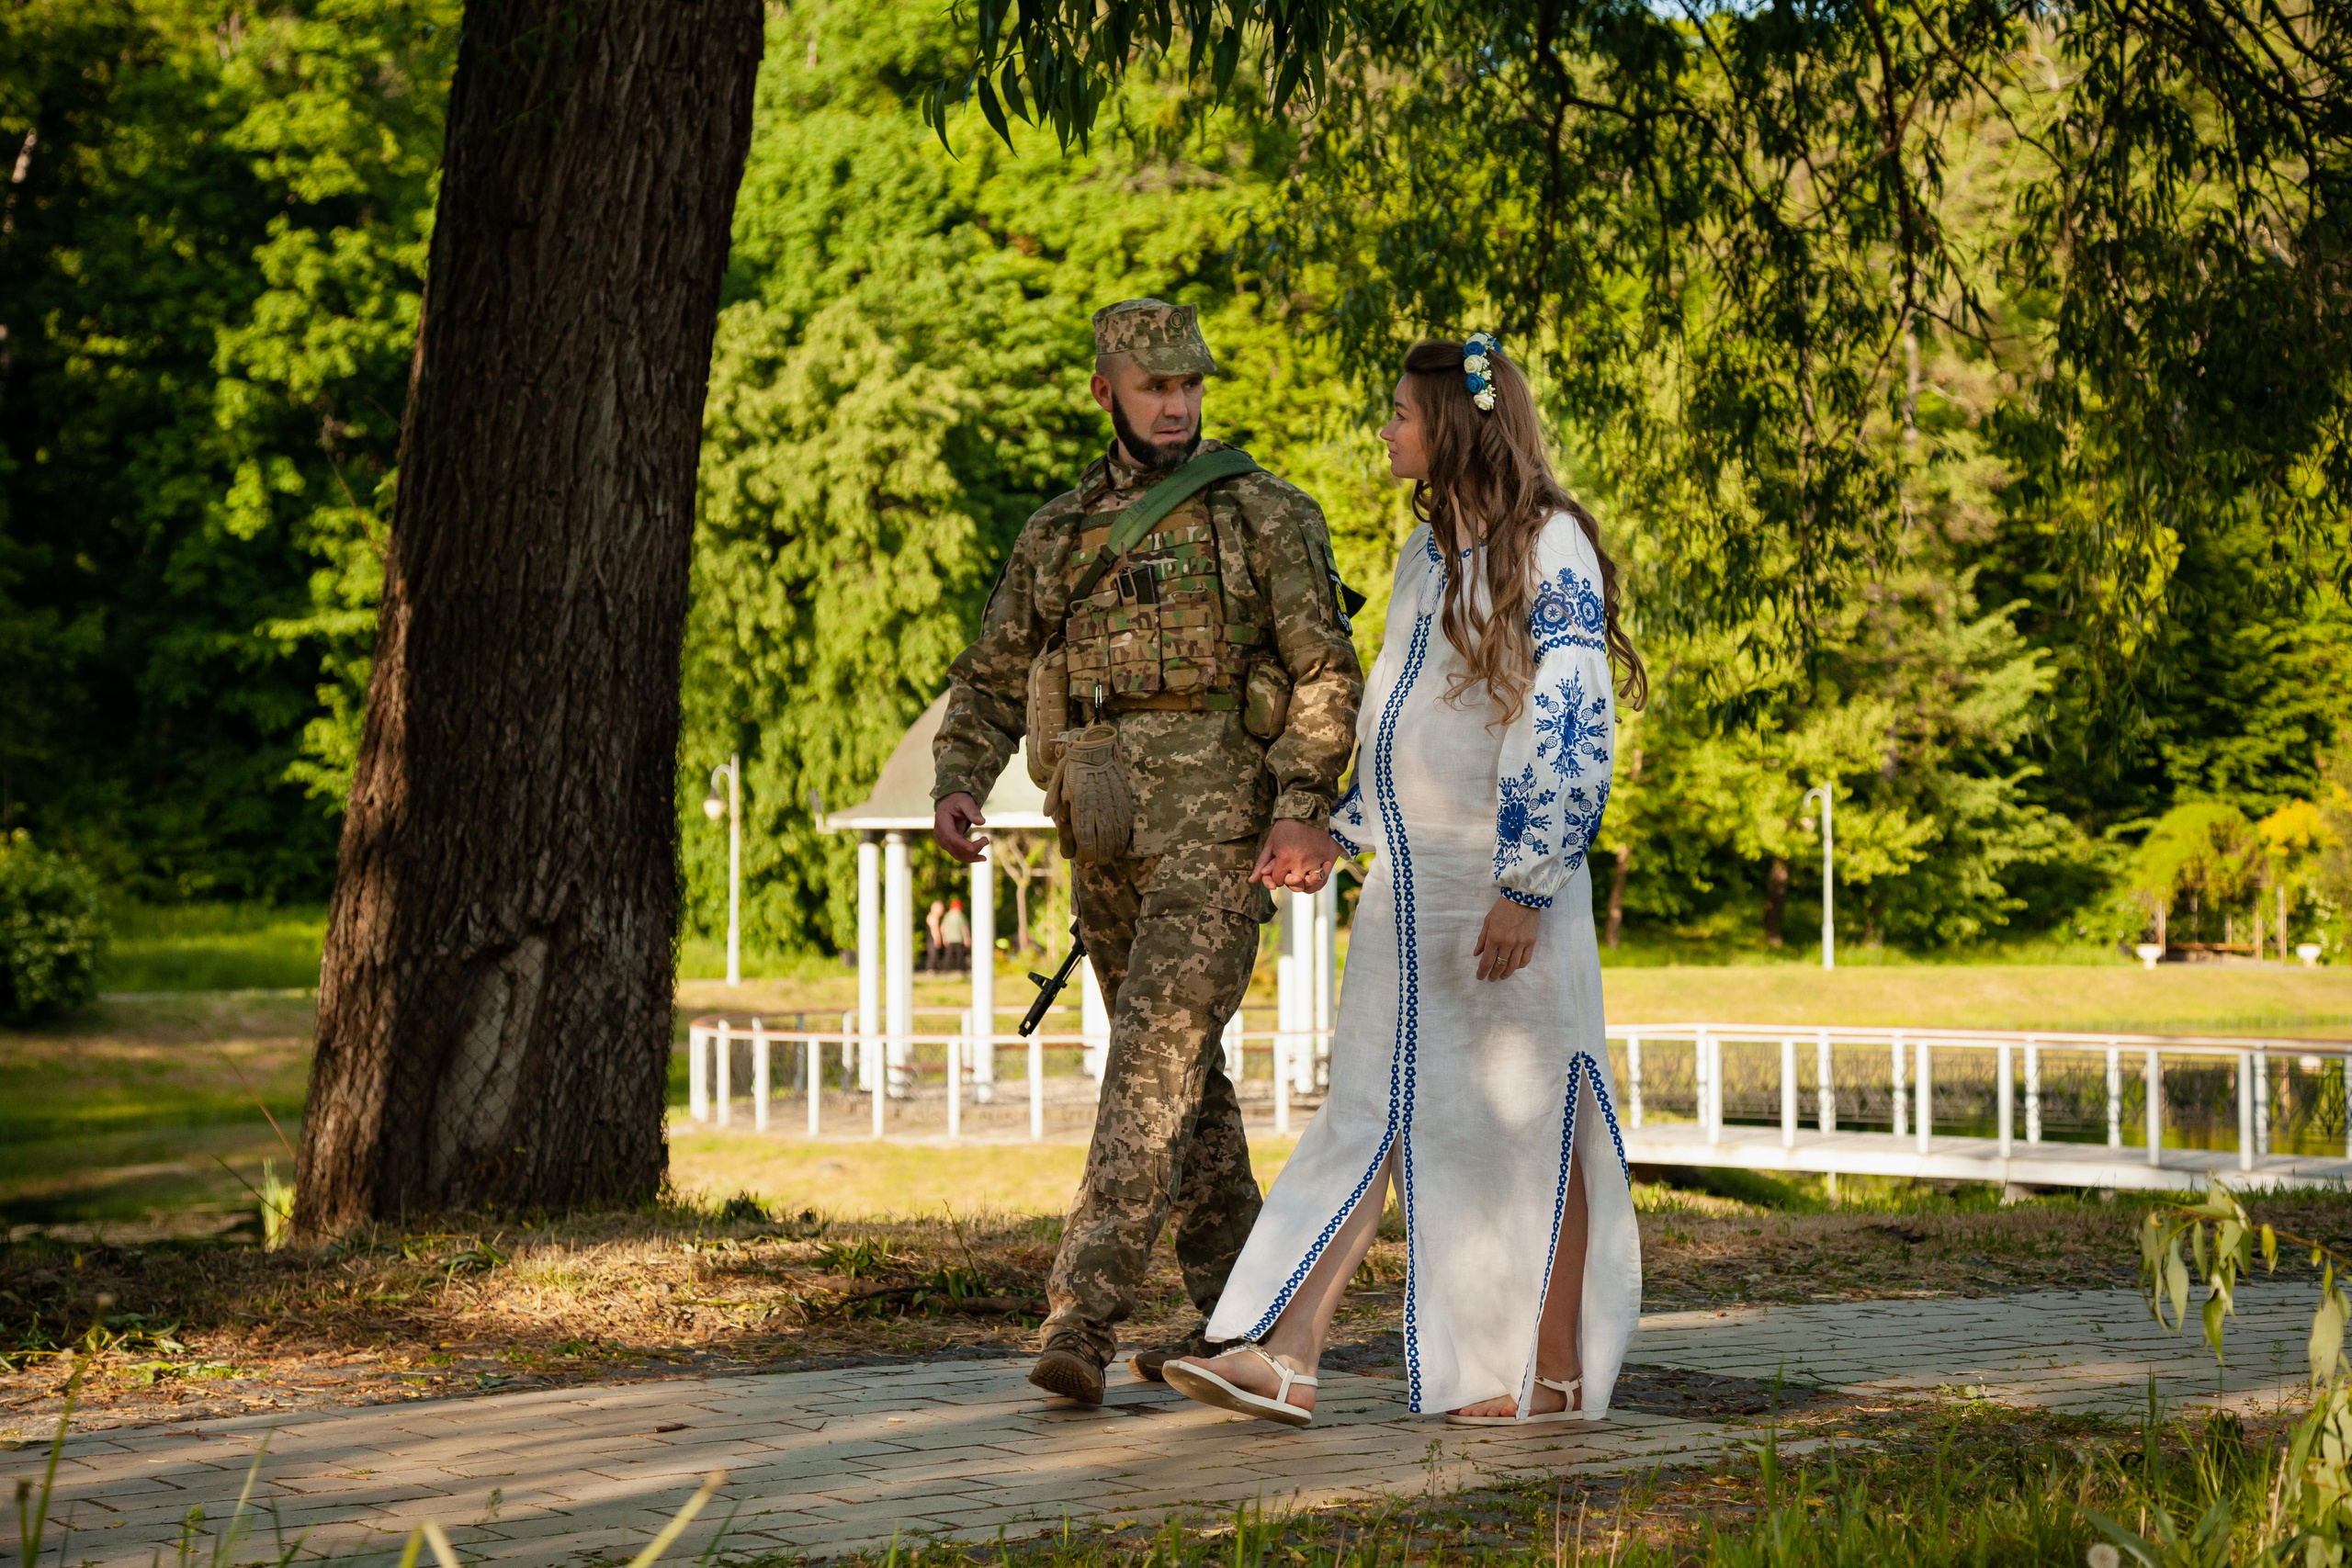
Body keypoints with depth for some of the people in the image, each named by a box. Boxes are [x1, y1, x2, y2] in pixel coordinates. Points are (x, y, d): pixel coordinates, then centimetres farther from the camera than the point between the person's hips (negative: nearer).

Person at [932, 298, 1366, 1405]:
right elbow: (990, 683, 16)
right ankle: (1239, 1312, 22)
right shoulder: (1058, 534, 17)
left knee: (1154, 1056, -16)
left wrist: (1306, 809, -18)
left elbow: (1327, 672, -5)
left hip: (1218, 811, -6)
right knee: (1181, 1067, 12)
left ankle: (1082, 1314, -21)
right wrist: (958, 788, -3)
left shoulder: (1265, 514, 2)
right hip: (1102, 819, 6)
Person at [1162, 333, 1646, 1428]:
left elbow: (1568, 723, -16)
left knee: (1524, 1118, 0)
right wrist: (1338, 832, 20)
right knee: (1369, 1109, 2)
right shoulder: (1429, 549, 14)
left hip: (1505, 877, -8)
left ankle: (1556, 1375, 10)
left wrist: (1525, 888, -20)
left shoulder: (1549, 546, -11)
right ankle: (1285, 1359, -3)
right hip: (1409, 877, 8)